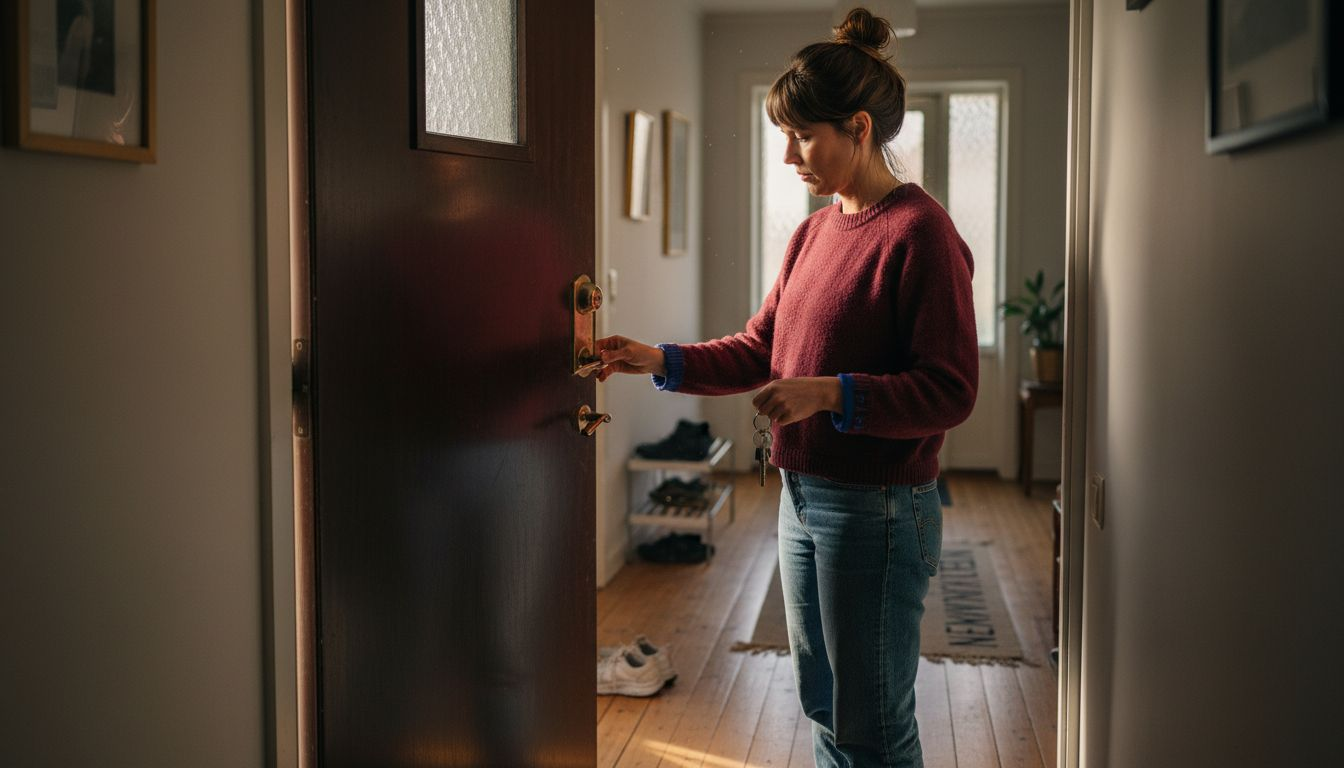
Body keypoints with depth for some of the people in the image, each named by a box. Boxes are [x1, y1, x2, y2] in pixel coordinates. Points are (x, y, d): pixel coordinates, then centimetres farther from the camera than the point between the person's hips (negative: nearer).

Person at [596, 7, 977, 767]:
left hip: (877, 510, -8)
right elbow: (759, 349, 14)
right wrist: (660, 360, 2)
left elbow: (950, 392, -18)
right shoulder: (814, 232, 10)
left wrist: (829, 394, -26)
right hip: (804, 498, 8)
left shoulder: (919, 232, -15)